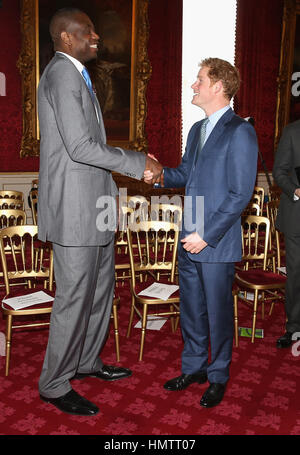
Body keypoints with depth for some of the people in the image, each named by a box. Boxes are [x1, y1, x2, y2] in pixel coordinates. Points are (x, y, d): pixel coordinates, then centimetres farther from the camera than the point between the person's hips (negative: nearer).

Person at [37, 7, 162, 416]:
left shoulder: (76, 75, 19)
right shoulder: (62, 74, -13)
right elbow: (79, 147, -22)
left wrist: (132, 164, 13)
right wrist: (137, 163, -13)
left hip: (92, 205, 10)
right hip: (74, 207, -10)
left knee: (100, 288, 18)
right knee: (74, 297, -1)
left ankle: (86, 362, 35)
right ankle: (54, 385, 17)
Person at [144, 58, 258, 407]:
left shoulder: (240, 132, -12)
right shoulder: (197, 129, 14)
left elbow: (240, 194, -16)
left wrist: (206, 236, -17)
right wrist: (161, 175, -2)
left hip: (217, 244, -7)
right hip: (189, 240, 7)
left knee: (218, 312, 7)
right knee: (190, 309, 17)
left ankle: (218, 378, 27)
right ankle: (193, 367, 35)